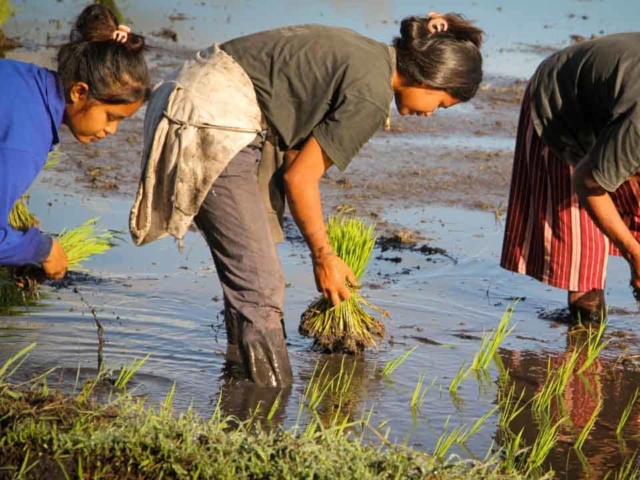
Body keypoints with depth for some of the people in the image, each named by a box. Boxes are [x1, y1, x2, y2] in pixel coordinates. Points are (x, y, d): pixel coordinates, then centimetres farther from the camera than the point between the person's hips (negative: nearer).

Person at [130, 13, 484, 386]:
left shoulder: (364, 55, 14)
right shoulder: (371, 95, -13)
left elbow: (295, 157, 16)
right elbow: (299, 177, -8)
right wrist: (324, 256, 6)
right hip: (214, 127, -10)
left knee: (248, 278, 17)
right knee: (260, 288, -10)